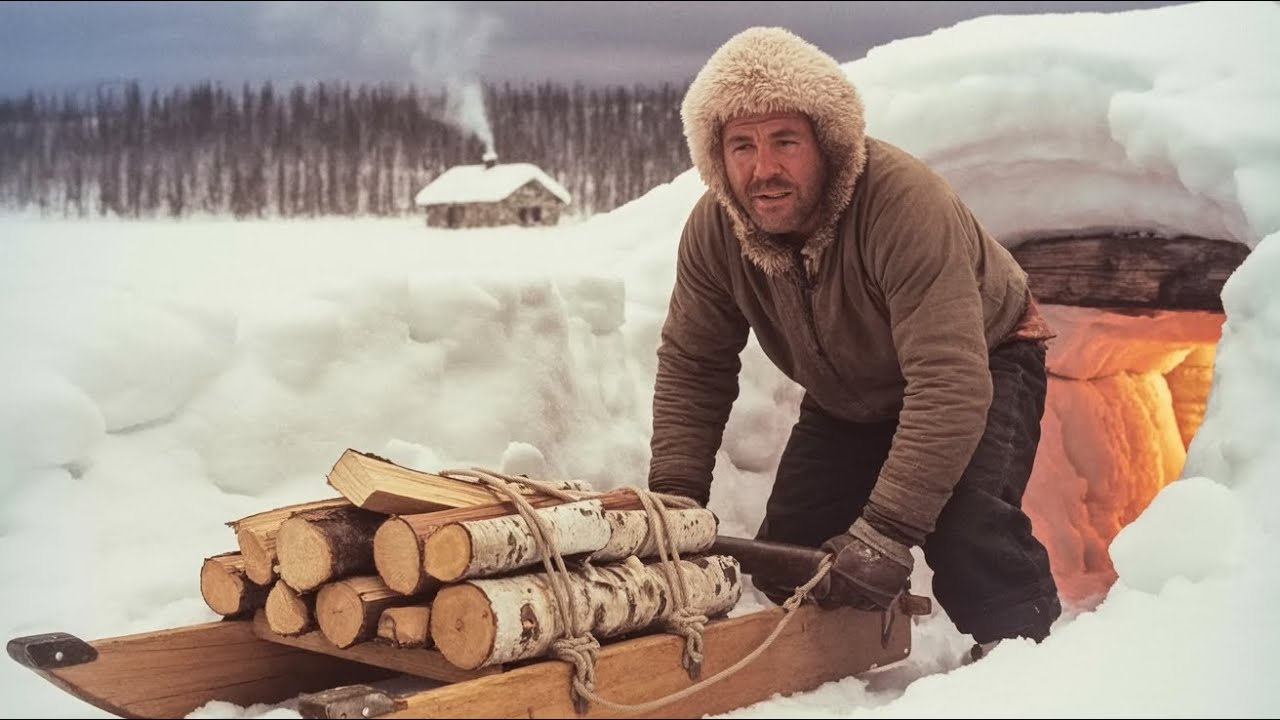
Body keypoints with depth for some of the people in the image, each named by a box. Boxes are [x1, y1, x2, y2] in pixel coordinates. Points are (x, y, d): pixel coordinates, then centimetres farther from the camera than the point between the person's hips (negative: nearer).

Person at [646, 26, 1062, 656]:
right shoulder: (714, 228, -22)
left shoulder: (905, 204, -40)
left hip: (982, 364, -5)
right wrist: (673, 499, -18)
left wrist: (886, 532, -45)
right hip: (848, 398, 6)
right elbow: (692, 368, -10)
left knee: (966, 531, -31)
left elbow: (950, 384, -43)